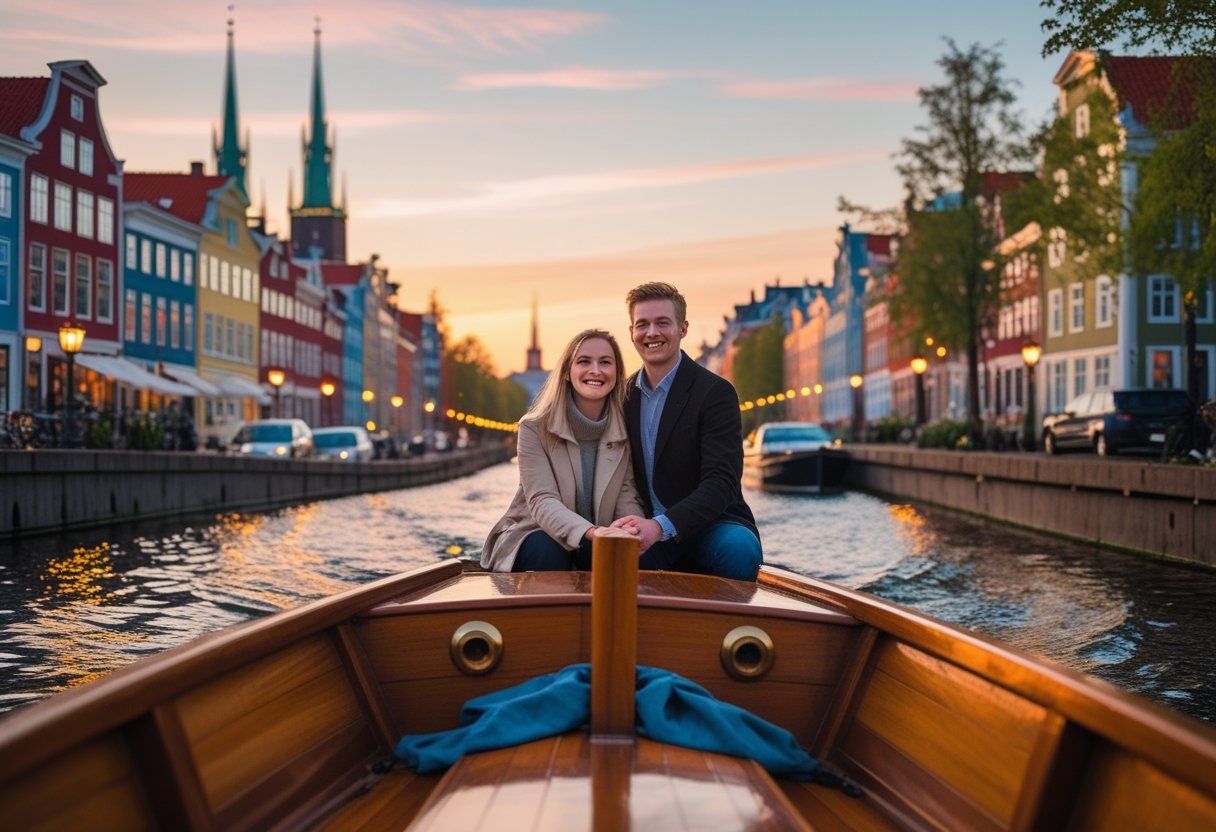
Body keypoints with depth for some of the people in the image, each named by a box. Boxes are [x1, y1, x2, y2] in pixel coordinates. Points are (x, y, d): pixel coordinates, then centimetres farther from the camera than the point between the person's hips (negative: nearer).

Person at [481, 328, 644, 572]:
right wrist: (591, 531, -41)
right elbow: (542, 501, -20)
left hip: (595, 542, 2)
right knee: (549, 549, -35)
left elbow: (627, 500, -5)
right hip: (533, 536, -2)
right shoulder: (534, 428, -9)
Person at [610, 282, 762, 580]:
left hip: (712, 527, -3)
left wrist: (661, 526, -33)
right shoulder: (626, 395, 9)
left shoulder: (716, 392, -10)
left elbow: (721, 482, -19)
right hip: (650, 534, 3)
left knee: (738, 550, -36)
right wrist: (629, 527, -9)